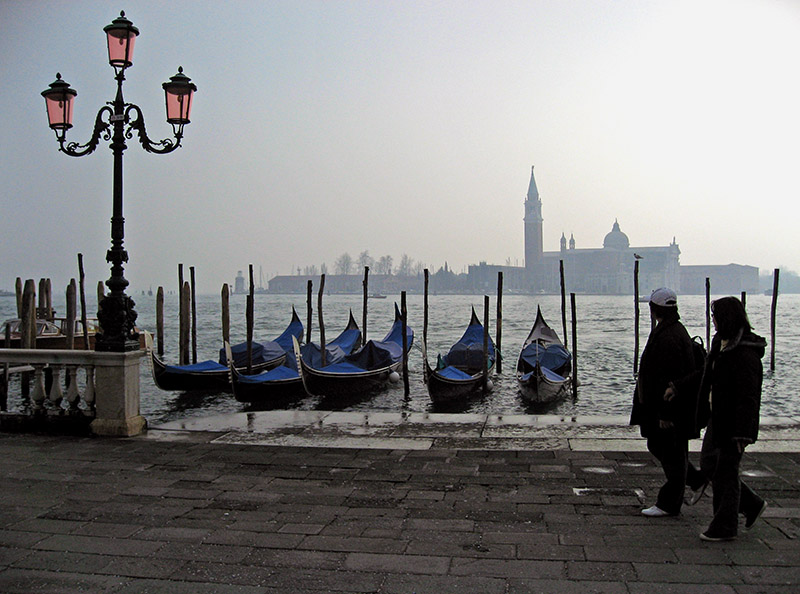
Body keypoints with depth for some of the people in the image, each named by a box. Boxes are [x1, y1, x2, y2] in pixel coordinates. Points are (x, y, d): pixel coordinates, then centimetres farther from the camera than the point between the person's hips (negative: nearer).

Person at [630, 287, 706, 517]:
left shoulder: (669, 337, -23)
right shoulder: (668, 331, 12)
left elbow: (671, 379, -25)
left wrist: (665, 414, -22)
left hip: (673, 407, -11)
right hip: (661, 406, 11)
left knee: (672, 454, 1)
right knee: (656, 446, 19)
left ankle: (668, 504, 13)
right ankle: (696, 480, 30)